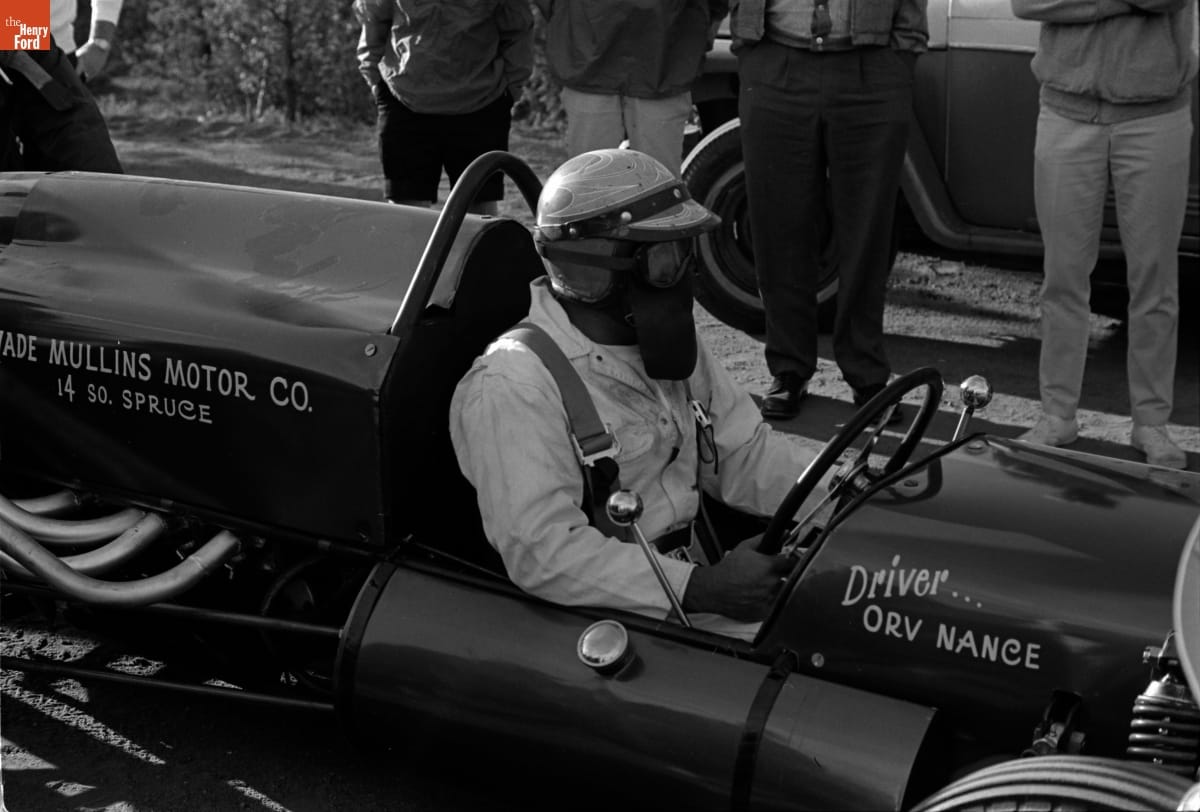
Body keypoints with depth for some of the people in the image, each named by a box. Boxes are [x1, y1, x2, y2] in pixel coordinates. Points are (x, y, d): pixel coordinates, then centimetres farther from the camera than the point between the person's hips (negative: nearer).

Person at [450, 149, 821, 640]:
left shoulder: (668, 346, 11)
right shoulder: (513, 388, -18)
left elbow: (745, 453, 13)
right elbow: (542, 552, -26)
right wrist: (702, 588, -31)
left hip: (692, 575, 8)